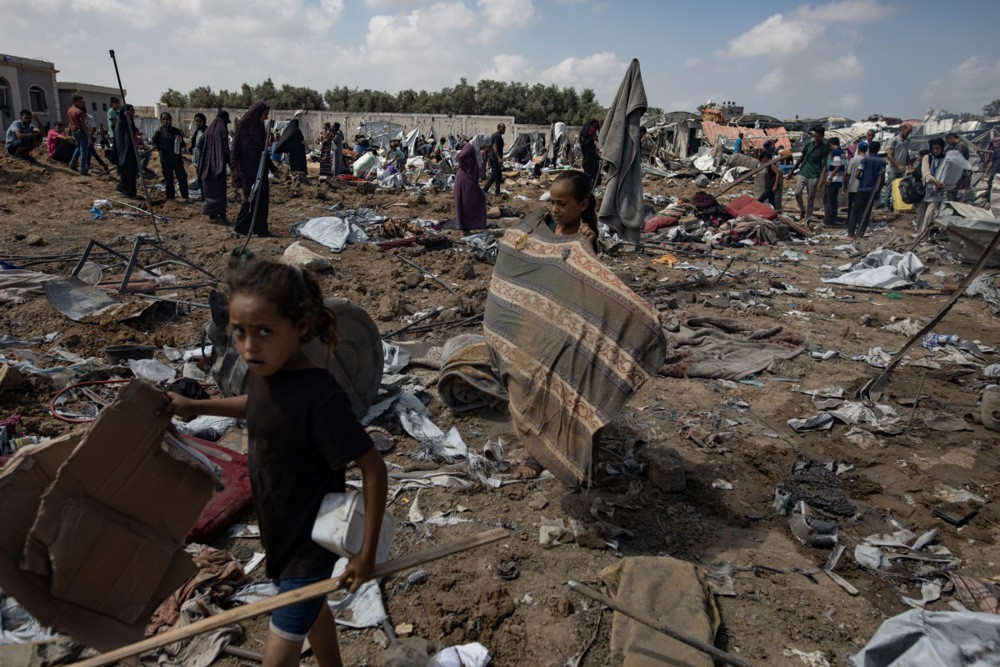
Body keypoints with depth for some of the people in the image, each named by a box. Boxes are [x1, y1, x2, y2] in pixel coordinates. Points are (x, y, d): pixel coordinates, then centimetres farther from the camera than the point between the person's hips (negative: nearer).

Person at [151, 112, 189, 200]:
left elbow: (182, 145, 7)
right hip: (165, 160, 1)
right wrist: (159, 130, -15)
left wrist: (180, 140, -16)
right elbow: (153, 141, -9)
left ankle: (184, 196, 3)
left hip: (176, 159, -1)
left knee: (182, 177, -5)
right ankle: (170, 196, 17)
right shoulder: (159, 132, 5)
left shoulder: (176, 131, 3)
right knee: (168, 179, 8)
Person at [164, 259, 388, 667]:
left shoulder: (319, 396, -33)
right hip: (279, 531, 8)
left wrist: (366, 554, -23)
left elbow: (373, 470, -28)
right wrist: (197, 407, 12)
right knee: (311, 608, 30)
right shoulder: (262, 371, -9)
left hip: (310, 542, -8)